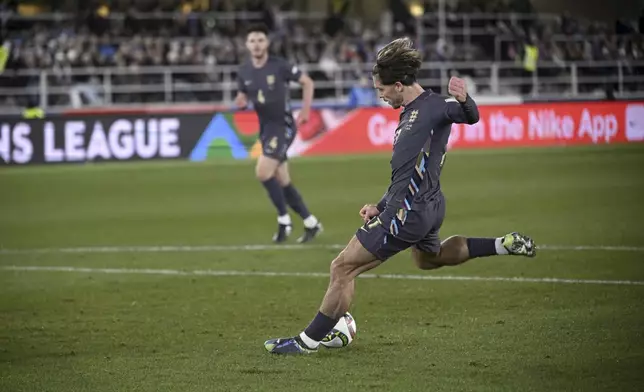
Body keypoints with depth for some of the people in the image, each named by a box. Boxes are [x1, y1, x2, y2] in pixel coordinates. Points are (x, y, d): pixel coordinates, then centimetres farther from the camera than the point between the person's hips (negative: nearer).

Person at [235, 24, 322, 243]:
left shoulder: (279, 66, -13)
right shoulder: (243, 72, 2)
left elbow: (307, 82, -3)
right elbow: (243, 97, 16)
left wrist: (306, 111, -10)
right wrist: (240, 102, -9)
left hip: (283, 125, -7)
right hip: (265, 128, 7)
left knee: (263, 172, -20)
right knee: (283, 182, 8)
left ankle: (284, 220, -5)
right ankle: (311, 223, 20)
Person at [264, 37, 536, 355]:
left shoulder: (432, 106, -12)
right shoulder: (409, 114, 17)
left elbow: (470, 117, -24)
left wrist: (463, 100, -46)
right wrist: (381, 207, 22)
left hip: (408, 212, -11)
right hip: (427, 207, 11)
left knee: (342, 268, -5)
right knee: (428, 257, 39)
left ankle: (308, 341, 3)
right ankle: (503, 245, 30)